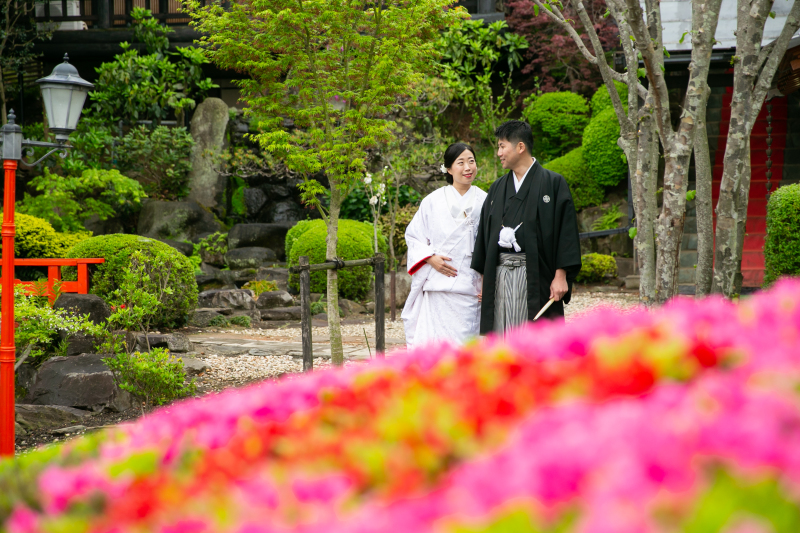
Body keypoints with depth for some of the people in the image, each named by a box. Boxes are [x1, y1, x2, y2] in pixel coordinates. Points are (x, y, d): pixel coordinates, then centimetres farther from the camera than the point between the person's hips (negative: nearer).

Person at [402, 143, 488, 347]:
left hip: (470, 287, 0)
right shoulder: (433, 201, 7)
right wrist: (430, 257, -7)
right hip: (438, 286, 0)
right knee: (434, 344, -8)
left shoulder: (484, 202, 7)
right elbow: (413, 236, 11)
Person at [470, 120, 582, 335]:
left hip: (535, 276, -5)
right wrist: (483, 278, 12)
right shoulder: (497, 188, 16)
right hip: (500, 275, 5)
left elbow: (566, 229, -5)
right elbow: (485, 232, 18)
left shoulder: (553, 183, 0)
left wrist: (561, 275, -12)